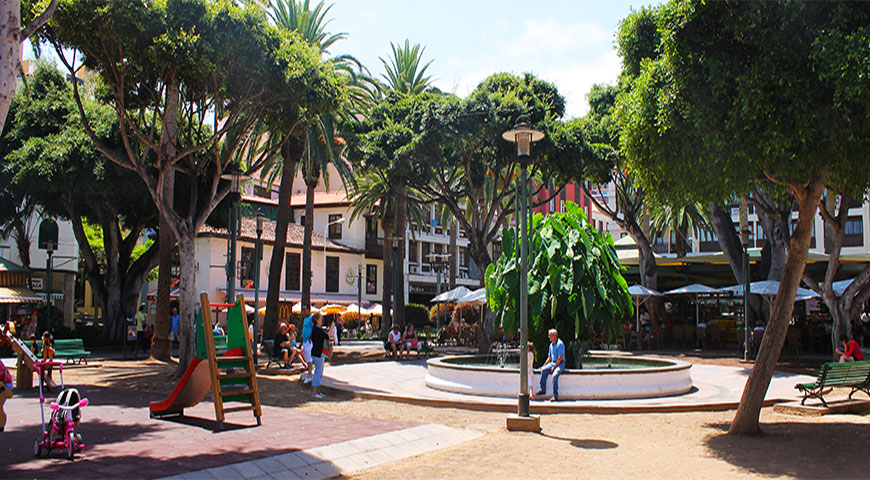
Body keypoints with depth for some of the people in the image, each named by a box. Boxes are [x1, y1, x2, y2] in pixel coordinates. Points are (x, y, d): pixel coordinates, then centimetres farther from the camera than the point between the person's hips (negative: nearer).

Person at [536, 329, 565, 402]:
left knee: (555, 375, -31)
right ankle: (543, 389, -13)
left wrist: (554, 367, -18)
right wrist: (544, 365, 9)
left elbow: (560, 358, -16)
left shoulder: (560, 344, -11)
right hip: (552, 362, 8)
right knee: (543, 370, -18)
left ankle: (555, 396, -27)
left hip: (560, 364, -8)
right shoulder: (551, 345, 16)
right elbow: (549, 357, 22)